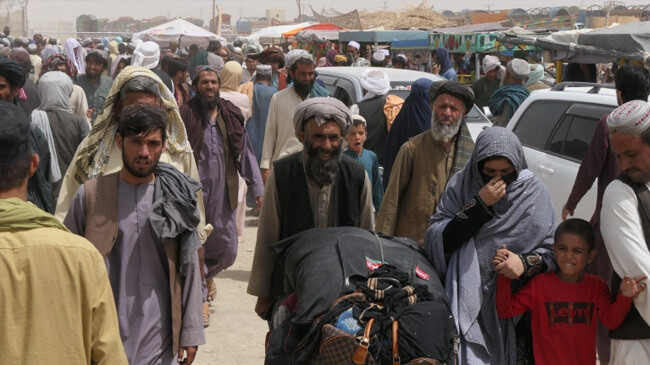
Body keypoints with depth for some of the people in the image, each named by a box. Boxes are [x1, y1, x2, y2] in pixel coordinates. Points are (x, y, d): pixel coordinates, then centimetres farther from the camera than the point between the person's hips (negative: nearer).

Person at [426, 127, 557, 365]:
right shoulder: (460, 185, -2)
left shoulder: (534, 193, -3)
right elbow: (436, 241, -11)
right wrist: (479, 205, -18)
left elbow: (552, 251, 0)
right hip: (465, 302, 0)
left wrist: (527, 262, -20)